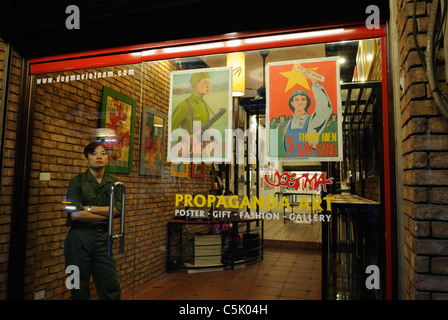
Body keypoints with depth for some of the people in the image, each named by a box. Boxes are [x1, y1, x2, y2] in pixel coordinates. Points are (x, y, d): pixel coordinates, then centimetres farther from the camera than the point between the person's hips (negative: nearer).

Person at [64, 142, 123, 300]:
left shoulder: (114, 182, 6)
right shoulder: (78, 181, -4)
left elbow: (117, 209, -6)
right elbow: (74, 214, -15)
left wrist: (88, 208, -11)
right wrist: (105, 215, -8)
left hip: (104, 238, 3)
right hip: (80, 239, -2)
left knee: (112, 289, 5)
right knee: (80, 290, 9)